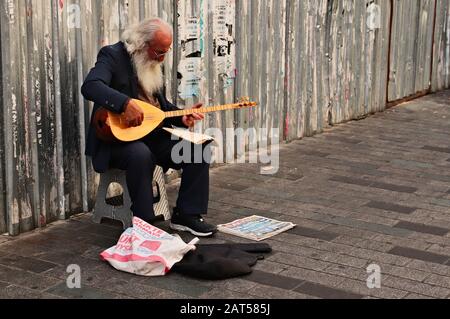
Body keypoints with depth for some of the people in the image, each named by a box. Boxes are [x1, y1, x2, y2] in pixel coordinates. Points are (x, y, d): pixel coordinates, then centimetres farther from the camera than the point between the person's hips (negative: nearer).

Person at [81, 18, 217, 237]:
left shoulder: (153, 63, 13)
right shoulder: (113, 56, -10)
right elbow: (90, 87, -29)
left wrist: (182, 118, 1)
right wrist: (126, 103, -41)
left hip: (152, 135, 7)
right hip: (117, 138, -7)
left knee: (200, 149, -9)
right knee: (141, 155, -39)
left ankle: (186, 214, 0)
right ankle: (144, 224, -25)